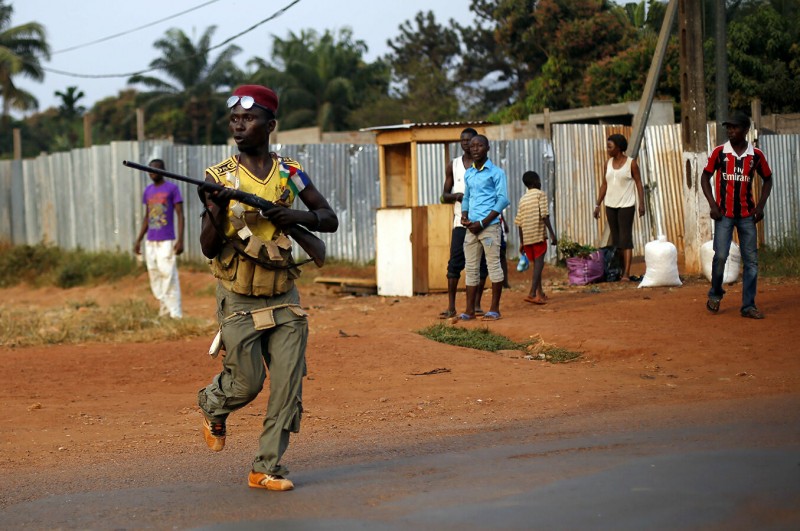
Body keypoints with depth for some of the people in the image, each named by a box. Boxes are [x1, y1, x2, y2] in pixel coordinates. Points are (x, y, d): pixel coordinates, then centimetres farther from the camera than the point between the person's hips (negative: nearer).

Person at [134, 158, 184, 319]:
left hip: (167, 241, -7)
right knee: (155, 277, 7)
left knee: (169, 276, -11)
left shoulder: (172, 189, -4)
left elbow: (180, 215, -7)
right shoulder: (148, 191, 13)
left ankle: (176, 315, -9)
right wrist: (138, 240, 16)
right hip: (150, 241, 7)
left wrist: (180, 240, -16)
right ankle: (164, 311, 14)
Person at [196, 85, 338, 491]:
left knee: (287, 386, -3)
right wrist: (217, 211, -28)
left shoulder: (291, 173, 1)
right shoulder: (220, 178, -5)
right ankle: (211, 405, 36)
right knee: (247, 382, 2)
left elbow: (330, 220, 5)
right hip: (239, 301, -2)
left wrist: (297, 216, -16)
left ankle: (266, 468, 6)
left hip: (284, 300, 2)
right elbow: (208, 248, -8)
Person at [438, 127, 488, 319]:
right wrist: (457, 196, -9)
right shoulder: (453, 165, 11)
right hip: (461, 221, 1)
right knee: (455, 263, -4)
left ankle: (476, 305, 7)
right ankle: (451, 307, -4)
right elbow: (445, 195, 12)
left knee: (481, 263, 0)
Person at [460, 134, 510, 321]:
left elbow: (503, 200, -9)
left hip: (490, 226, -6)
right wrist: (464, 215, 1)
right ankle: (470, 310, 7)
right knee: (471, 268, 5)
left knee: (493, 265, -3)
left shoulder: (496, 172, -4)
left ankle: (494, 309, 1)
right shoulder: (468, 174, 14)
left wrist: (482, 223, -13)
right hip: (471, 227, 6)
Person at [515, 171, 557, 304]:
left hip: (527, 237, 6)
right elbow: (544, 215, -14)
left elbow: (519, 222, 13)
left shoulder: (523, 199, 15)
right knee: (539, 263, -8)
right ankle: (532, 294, -21)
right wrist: (552, 233, -12)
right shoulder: (540, 194, -2)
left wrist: (521, 242, 18)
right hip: (539, 234, -6)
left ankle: (540, 293, 27)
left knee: (536, 264, 18)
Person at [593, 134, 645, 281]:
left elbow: (639, 184, -5)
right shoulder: (609, 163, 9)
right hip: (610, 205, 5)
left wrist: (641, 204, -13)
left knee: (625, 239, -10)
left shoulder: (631, 163, -4)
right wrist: (597, 204, 8)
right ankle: (619, 272, 10)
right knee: (616, 240, 6)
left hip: (626, 205, -5)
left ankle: (626, 274, -14)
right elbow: (604, 185, 12)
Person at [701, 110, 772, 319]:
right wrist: (712, 204, -6)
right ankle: (715, 295, 15)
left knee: (751, 260, 1)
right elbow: (705, 177, 5)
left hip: (747, 215, 2)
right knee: (720, 256, -10)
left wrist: (760, 206, 3)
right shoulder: (719, 152, -2)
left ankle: (748, 305, 8)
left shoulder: (756, 155, 0)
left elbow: (767, 179, 13)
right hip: (724, 214, -2)